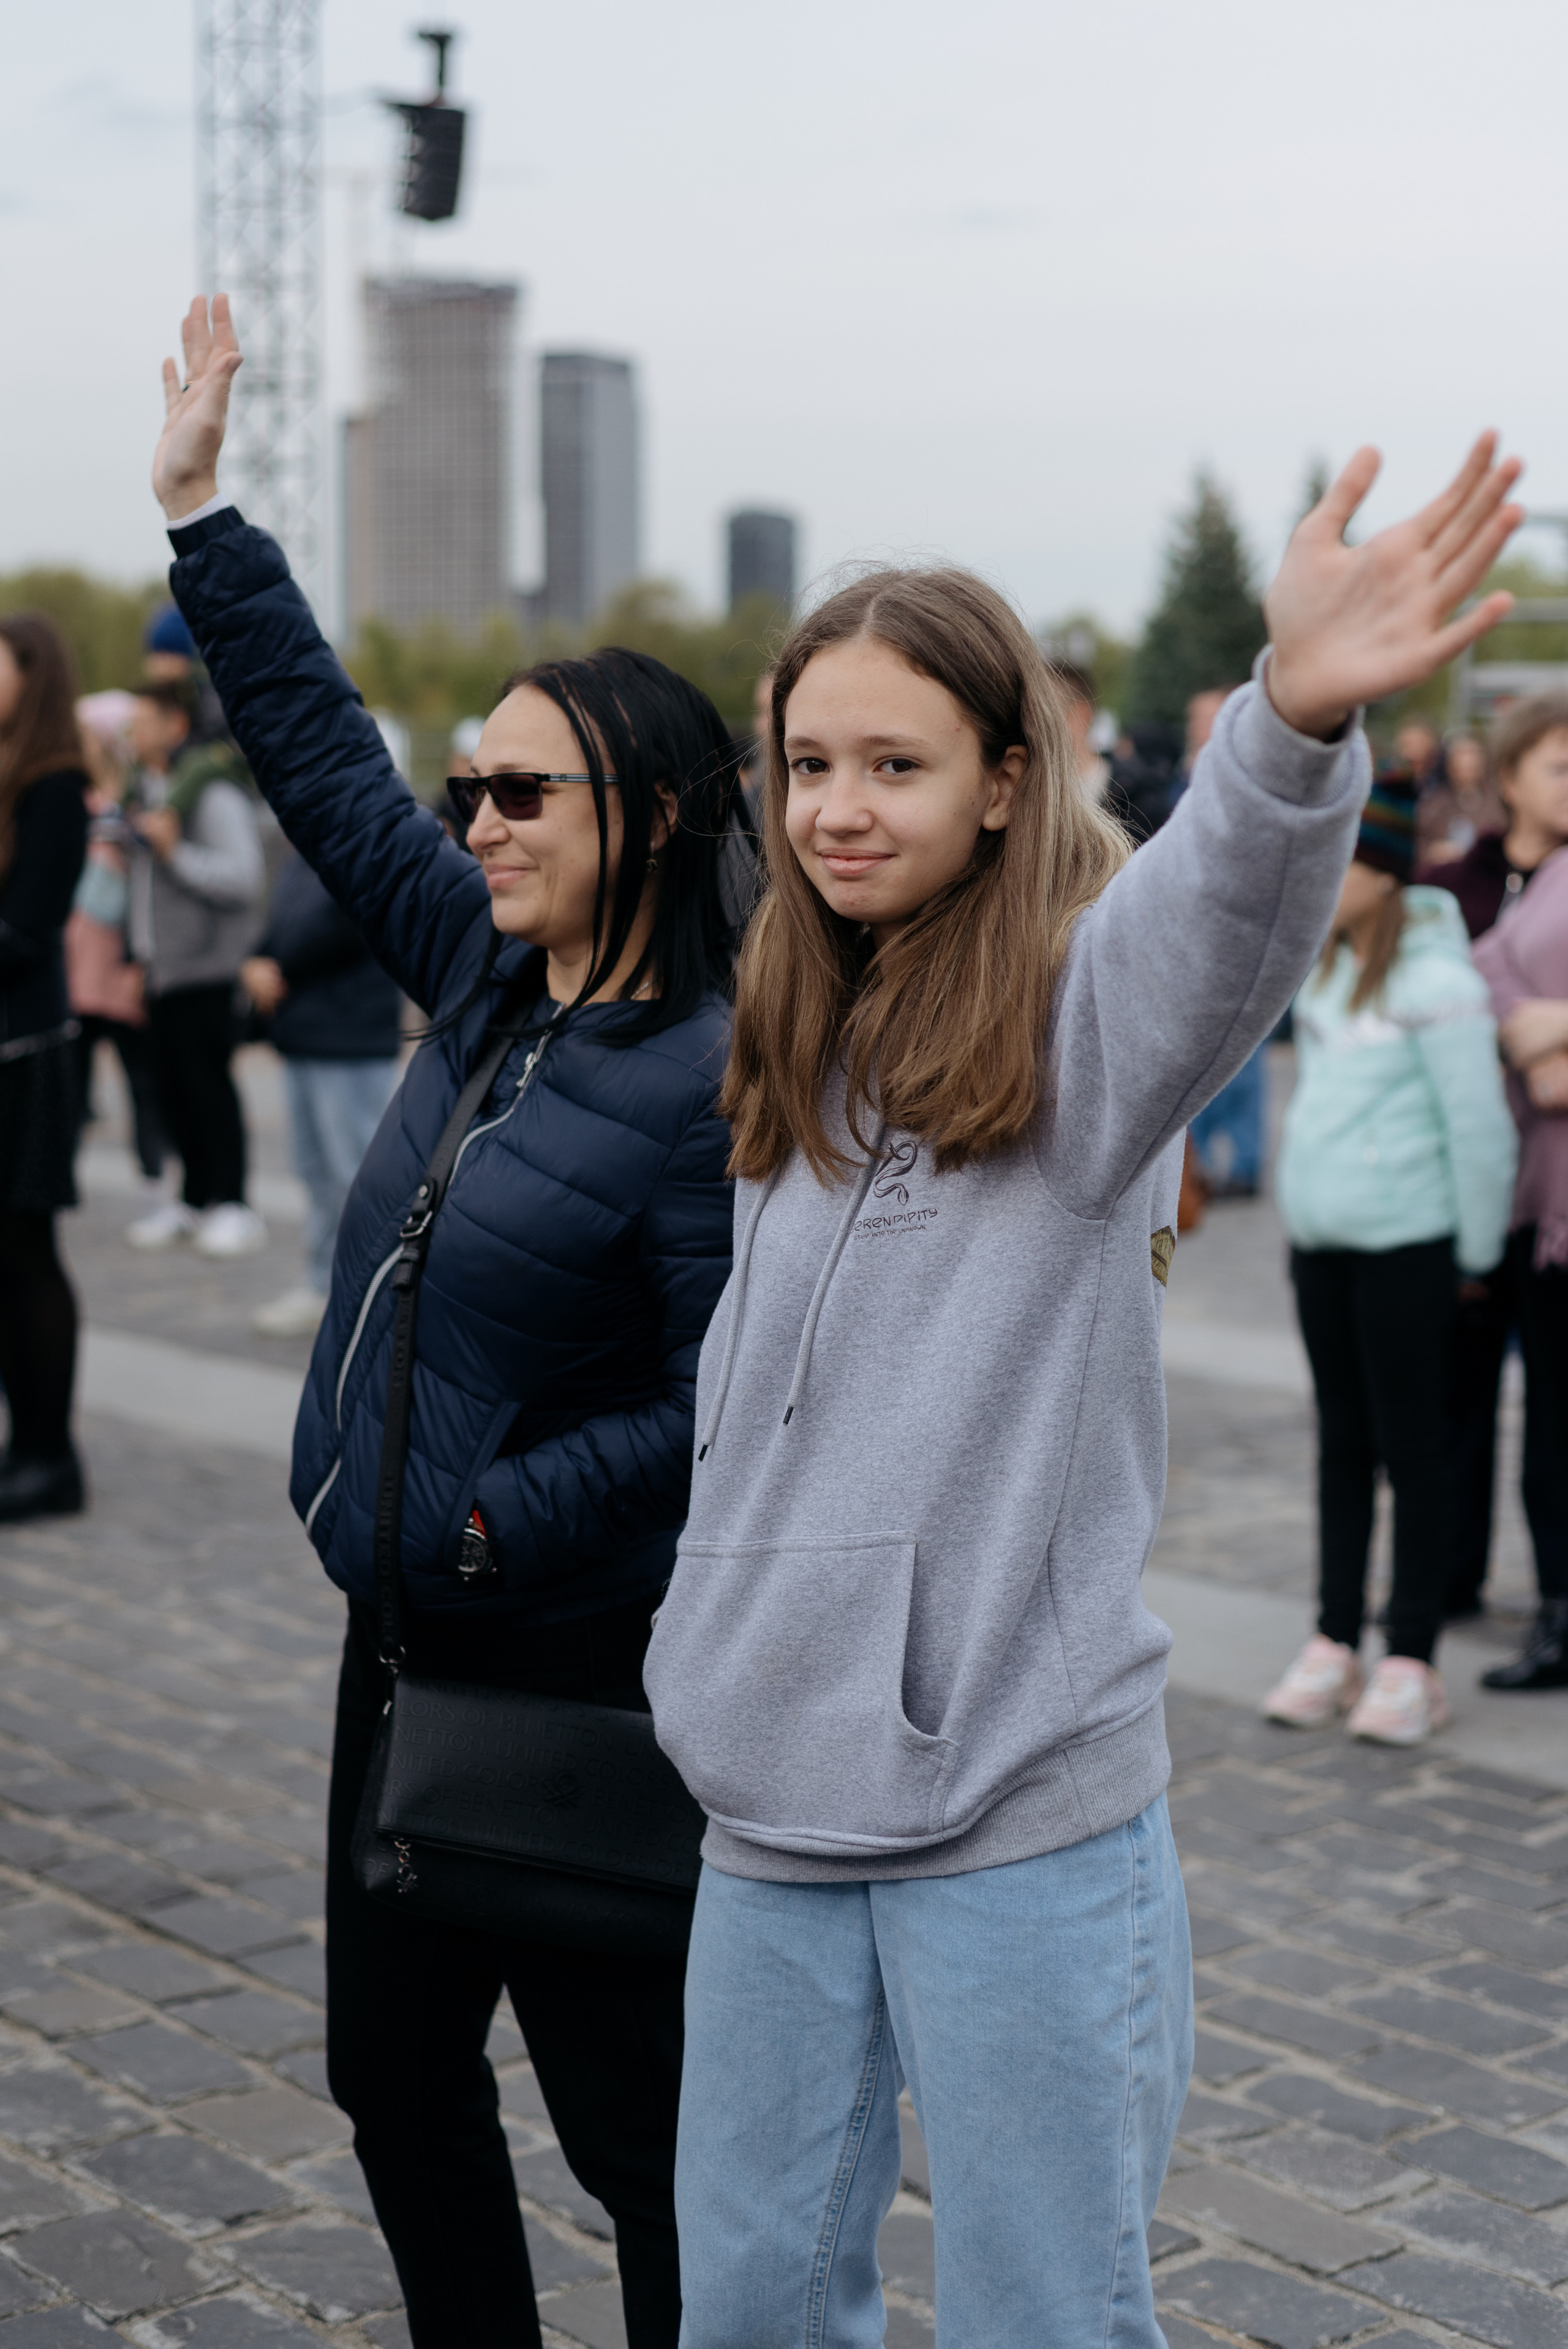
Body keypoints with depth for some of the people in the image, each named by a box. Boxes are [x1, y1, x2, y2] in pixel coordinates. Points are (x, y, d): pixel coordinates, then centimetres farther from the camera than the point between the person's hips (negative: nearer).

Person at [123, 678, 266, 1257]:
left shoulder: (213, 791, -12)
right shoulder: (144, 789, 15)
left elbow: (243, 876, -19)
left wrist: (175, 851, -24)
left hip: (205, 967, -8)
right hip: (161, 968, 8)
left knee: (208, 1084, -7)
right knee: (173, 1086, 9)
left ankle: (231, 1205, 0)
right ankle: (194, 1199, 18)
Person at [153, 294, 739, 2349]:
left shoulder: (713, 1085, -20)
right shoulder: (487, 975, 3)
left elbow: (721, 1404, -21)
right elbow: (325, 756, 11)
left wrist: (500, 1519, -19)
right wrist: (200, 509, 12)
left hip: (576, 1674, -8)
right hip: (412, 1638, 9)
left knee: (629, 2108, 6)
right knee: (395, 2069, 19)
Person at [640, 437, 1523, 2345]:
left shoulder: (1081, 1014, -10)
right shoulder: (797, 1057, 10)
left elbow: (1229, 918, -35)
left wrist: (1298, 717, -54)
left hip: (1020, 1822, -6)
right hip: (777, 1806, 6)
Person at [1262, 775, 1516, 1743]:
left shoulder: (1436, 980, -16)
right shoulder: (1328, 963, 9)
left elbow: (1480, 1128, -13)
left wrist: (1478, 1254, -7)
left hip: (1403, 1241, -8)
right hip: (1320, 1236, 8)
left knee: (1410, 1445, 0)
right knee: (1343, 1442, 13)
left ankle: (1412, 1664, 8)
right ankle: (1335, 1646, 21)